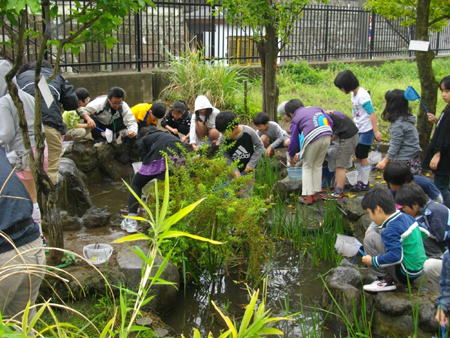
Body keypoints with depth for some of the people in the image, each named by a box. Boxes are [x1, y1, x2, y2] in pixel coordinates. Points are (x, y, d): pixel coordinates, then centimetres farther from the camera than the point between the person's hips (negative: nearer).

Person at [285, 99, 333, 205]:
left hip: (312, 139, -5)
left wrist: (291, 157, 31)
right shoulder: (315, 108, 27)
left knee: (307, 167, 14)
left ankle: (307, 196, 11)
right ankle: (315, 193, 26)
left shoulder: (295, 120, 15)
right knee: (317, 165, 21)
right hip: (327, 136, 5)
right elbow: (330, 122, 20)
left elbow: (294, 142, 14)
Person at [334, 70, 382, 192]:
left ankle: (365, 184, 8)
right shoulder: (354, 93, 6)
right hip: (359, 130, 9)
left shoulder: (362, 95, -21)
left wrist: (376, 132, -24)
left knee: (362, 156, -3)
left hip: (367, 130, -9)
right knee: (358, 156, 12)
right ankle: (360, 181, 23)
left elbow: (372, 113, -23)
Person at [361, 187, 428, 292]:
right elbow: (425, 233, 15)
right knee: (381, 233, 18)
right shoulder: (406, 217, 3)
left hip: (405, 275, -9)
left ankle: (386, 280, -8)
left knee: (370, 238, -16)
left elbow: (396, 256, -31)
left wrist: (373, 261, -18)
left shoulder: (391, 230, -23)